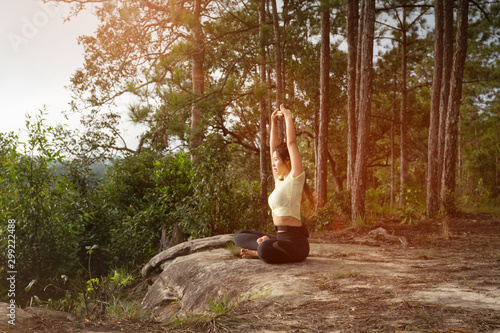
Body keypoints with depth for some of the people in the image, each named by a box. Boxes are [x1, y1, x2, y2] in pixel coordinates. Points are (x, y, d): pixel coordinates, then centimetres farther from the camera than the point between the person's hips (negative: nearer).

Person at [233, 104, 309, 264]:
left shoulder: (295, 178, -8)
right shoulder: (279, 180, 14)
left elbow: (291, 143, -13)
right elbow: (273, 146, 16)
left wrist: (288, 117, -5)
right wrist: (273, 121, 16)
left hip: (296, 242, -9)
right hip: (281, 237, 9)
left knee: (266, 249, -39)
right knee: (240, 236, 16)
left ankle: (259, 252, -6)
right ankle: (264, 246, -4)